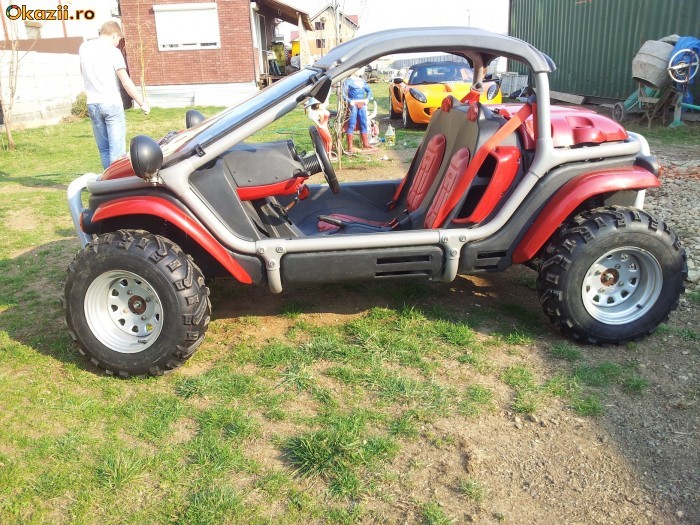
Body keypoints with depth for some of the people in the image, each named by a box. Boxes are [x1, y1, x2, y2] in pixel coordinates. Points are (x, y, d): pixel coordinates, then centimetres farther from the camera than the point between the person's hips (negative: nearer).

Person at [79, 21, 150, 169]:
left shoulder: (84, 47, 9)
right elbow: (126, 82, -12)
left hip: (92, 103, 6)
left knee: (103, 148, 12)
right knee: (117, 149, -4)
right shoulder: (113, 51, -9)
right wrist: (142, 103, -5)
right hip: (111, 103, -6)